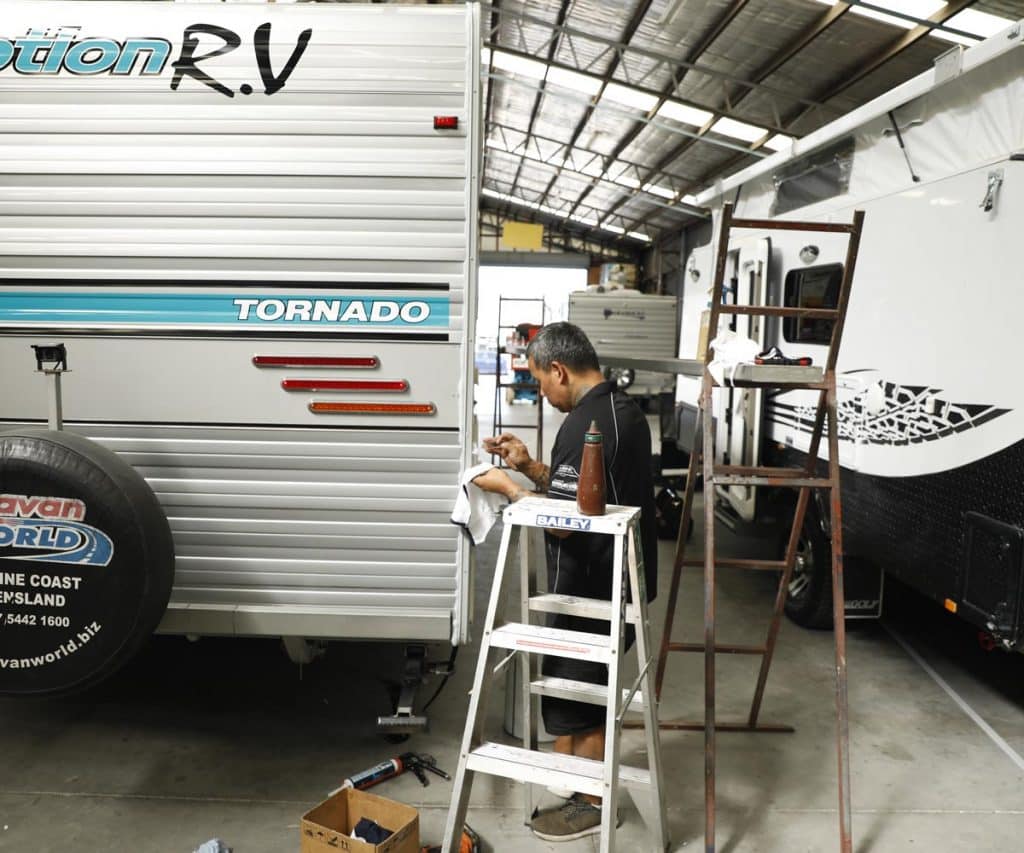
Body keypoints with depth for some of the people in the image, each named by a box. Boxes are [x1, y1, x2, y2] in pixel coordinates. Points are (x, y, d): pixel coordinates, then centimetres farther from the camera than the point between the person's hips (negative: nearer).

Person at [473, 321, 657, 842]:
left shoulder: (585, 424, -24)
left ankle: (590, 803, 22)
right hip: (619, 581, 10)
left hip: (591, 589, -10)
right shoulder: (622, 409, 9)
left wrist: (508, 488, -12)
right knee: (590, 688, 23)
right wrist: (529, 465, 7)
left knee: (569, 695, 7)